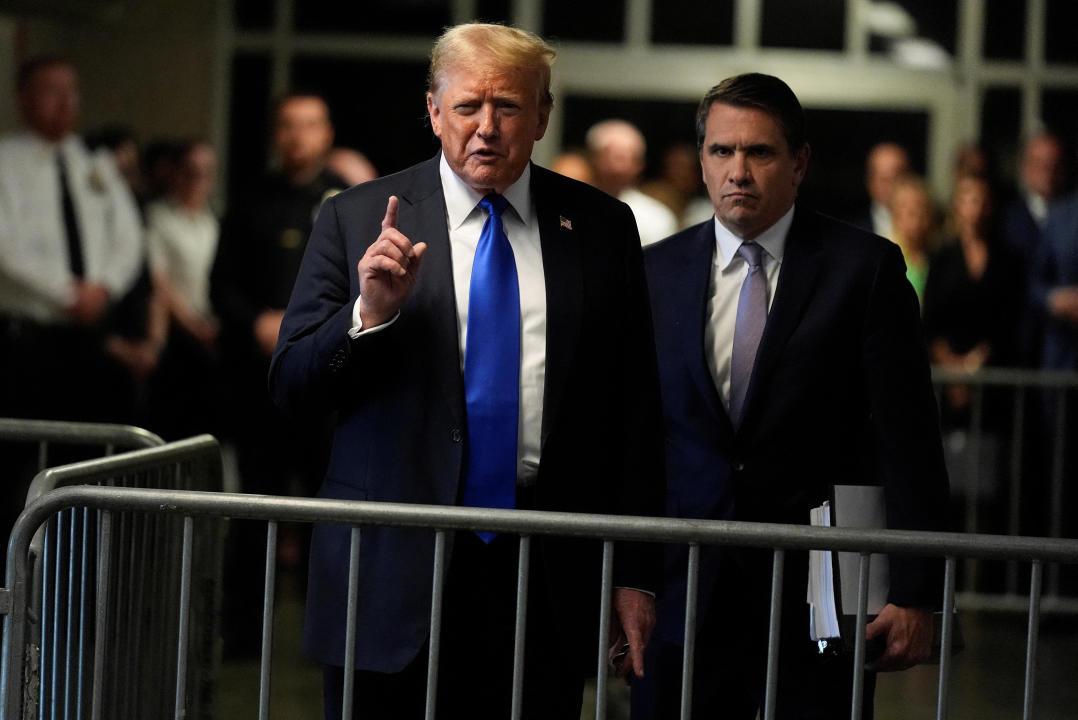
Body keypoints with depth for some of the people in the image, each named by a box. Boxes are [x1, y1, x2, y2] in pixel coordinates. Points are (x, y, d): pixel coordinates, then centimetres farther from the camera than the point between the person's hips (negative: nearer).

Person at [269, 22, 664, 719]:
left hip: (547, 578, 1)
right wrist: (370, 314, -18)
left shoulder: (601, 229, 7)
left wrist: (636, 574, 4)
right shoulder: (358, 219, 3)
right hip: (394, 567, -1)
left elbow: (634, 413, 8)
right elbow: (292, 385, 0)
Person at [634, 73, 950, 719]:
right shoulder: (655, 272, 8)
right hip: (686, 590, 2)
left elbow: (910, 442, -4)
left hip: (819, 593, -2)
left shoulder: (866, 269, -1)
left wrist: (916, 595, -8)